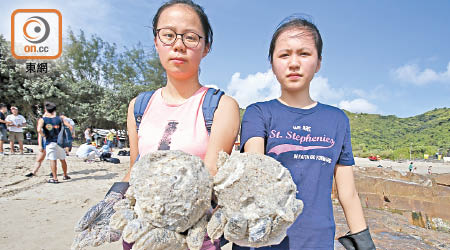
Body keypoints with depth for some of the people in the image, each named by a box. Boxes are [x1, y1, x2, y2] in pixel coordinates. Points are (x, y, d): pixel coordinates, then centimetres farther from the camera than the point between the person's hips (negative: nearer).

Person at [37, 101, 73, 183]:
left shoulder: (42, 119, -6)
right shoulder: (60, 118, 0)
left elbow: (39, 130, -23)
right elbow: (70, 127, -9)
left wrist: (44, 136, -6)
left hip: (50, 143, -3)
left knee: (52, 160, 1)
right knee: (62, 160, 16)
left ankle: (55, 178, 1)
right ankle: (65, 175, 28)